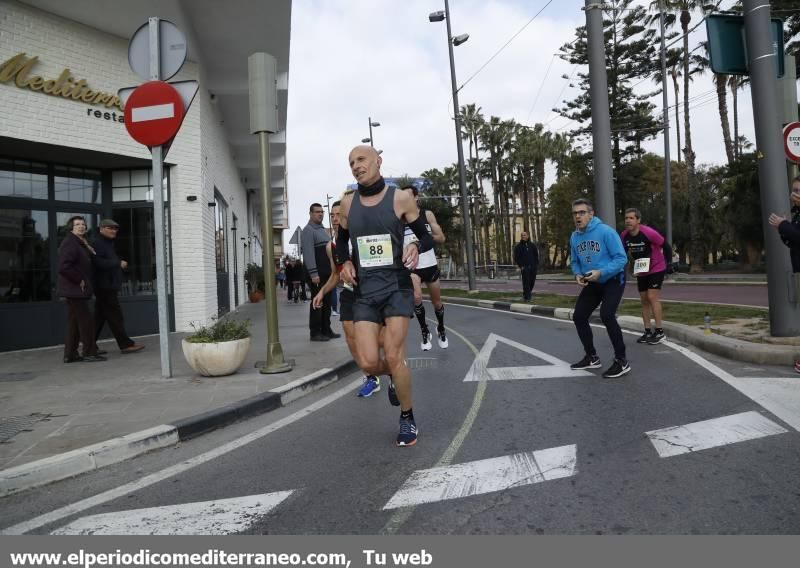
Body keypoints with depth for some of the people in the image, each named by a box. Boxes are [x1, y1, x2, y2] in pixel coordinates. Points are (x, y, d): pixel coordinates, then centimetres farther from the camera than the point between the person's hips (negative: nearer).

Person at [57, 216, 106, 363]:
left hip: (74, 290, 10)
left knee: (74, 323, 13)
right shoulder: (69, 243, -14)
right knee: (86, 320, -6)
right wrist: (79, 280, -18)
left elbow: (84, 264, 19)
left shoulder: (80, 243, 17)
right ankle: (90, 353, -1)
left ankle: (70, 354, 18)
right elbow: (64, 267, -24)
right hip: (75, 289, -10)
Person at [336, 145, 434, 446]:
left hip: (396, 286, -3)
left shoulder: (400, 198, -3)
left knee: (393, 356, -10)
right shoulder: (348, 203, 6)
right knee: (368, 362, -7)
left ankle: (408, 418, 14)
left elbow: (427, 237, 4)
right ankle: (395, 375, 31)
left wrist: (416, 247, -19)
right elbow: (341, 240, 22)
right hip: (364, 291, 3)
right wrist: (345, 263, 2)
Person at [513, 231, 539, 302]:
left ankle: (528, 292, 30)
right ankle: (526, 297, -6)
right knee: (526, 282, -9)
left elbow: (536, 255, 14)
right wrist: (520, 265, -7)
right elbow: (516, 257, 2)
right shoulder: (518, 246, 3)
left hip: (533, 266, 3)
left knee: (532, 281, 5)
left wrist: (536, 264, 4)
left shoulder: (532, 245, 11)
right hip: (524, 267, -3)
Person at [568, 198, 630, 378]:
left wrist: (601, 272, -31)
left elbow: (621, 258, -21)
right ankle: (592, 357, 22)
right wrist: (578, 274, -10)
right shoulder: (574, 237, -2)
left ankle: (621, 361, -11)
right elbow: (575, 262, 11)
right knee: (579, 316, 4)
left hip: (613, 280, -7)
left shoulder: (606, 231, -21)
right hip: (592, 283, 7)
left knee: (606, 315, -25)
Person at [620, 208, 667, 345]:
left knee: (652, 297, -14)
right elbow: (624, 252, 9)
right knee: (644, 299, 7)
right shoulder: (624, 236, -10)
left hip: (656, 268, -6)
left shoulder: (649, 233, -25)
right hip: (640, 271, 6)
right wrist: (635, 262, 5)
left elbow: (664, 246, -13)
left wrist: (668, 263, -9)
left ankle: (660, 332, -7)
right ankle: (648, 331, 16)